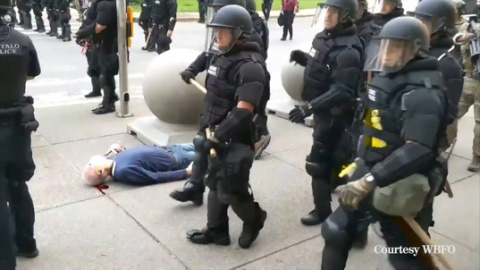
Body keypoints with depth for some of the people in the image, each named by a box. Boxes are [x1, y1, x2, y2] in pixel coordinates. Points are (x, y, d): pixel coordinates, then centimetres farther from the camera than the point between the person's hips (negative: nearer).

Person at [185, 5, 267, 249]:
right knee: (215, 184, 16)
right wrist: (205, 127, 12)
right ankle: (216, 231, 30)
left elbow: (242, 113, -27)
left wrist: (216, 136, -24)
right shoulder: (221, 56, 8)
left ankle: (254, 219, 27)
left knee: (231, 191, -1)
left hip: (235, 141, -9)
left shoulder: (249, 66, -21)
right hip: (216, 135, 9)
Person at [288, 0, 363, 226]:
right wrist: (304, 59, -3)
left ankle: (322, 210, 13)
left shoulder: (347, 50, -25)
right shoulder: (325, 37, 3)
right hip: (324, 110, 9)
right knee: (332, 155, 28)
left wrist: (309, 107, -37)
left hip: (335, 113, -9)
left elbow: (342, 91, -31)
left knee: (317, 162, -2)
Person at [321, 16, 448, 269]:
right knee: (335, 231, 15)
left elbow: (419, 150, -33)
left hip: (396, 186, -8)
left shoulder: (421, 92, -21)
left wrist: (370, 179, -36)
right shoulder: (386, 77, 7)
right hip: (368, 172, 9)